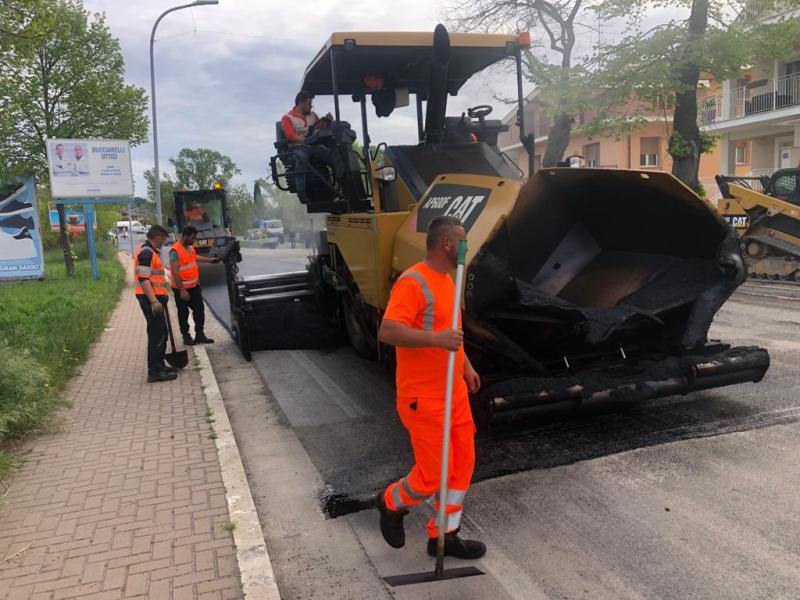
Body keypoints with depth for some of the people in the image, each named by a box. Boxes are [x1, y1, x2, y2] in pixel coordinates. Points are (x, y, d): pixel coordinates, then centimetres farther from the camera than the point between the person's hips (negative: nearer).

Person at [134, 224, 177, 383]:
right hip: (150, 299, -11)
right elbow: (143, 279, -24)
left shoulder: (150, 251, 17)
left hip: (155, 297, 11)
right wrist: (154, 301, -29)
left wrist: (162, 294, 30)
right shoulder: (146, 252, -17)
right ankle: (154, 372, -4)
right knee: (157, 334, -8)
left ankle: (159, 365, 29)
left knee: (161, 333, 18)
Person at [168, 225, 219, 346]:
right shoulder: (175, 251, -21)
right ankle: (186, 336, 19)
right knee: (183, 313, 7)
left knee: (199, 309, 9)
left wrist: (209, 260, 35)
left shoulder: (190, 247, 5)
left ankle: (199, 334, 18)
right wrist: (182, 291, -25)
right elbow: (175, 272, -24)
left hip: (194, 286, 8)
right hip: (182, 289, -8)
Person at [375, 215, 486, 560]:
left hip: (455, 393, 9)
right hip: (423, 399, -9)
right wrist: (436, 339, -38)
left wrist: (465, 365, 23)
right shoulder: (413, 282, -19)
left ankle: (444, 535, 28)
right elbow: (387, 331, -30)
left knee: (463, 464, 12)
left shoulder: (447, 279, 12)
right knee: (434, 474, 0)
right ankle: (391, 503, 30)